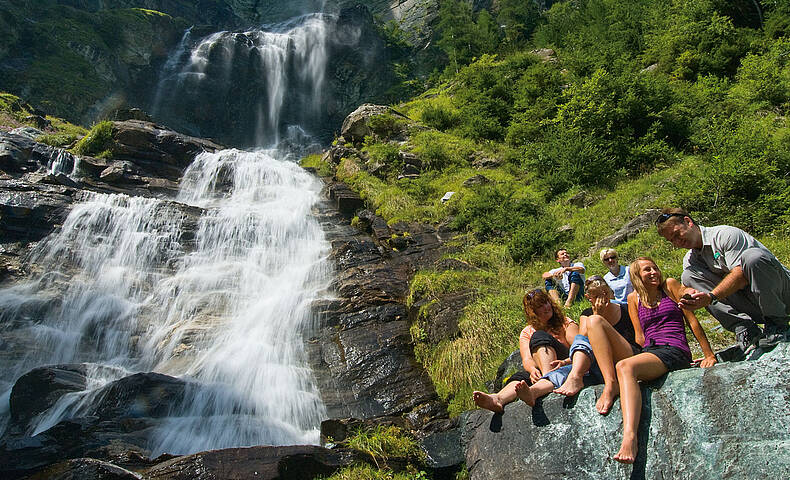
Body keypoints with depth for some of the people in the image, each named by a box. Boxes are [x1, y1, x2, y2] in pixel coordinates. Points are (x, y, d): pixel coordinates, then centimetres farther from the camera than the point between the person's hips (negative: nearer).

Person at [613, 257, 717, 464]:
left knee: (625, 366, -35)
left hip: (675, 350, -6)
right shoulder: (633, 298, 18)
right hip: (649, 352, 6)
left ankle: (630, 436, -50)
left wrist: (709, 355, 5)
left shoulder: (670, 285, 10)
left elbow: (692, 320, 7)